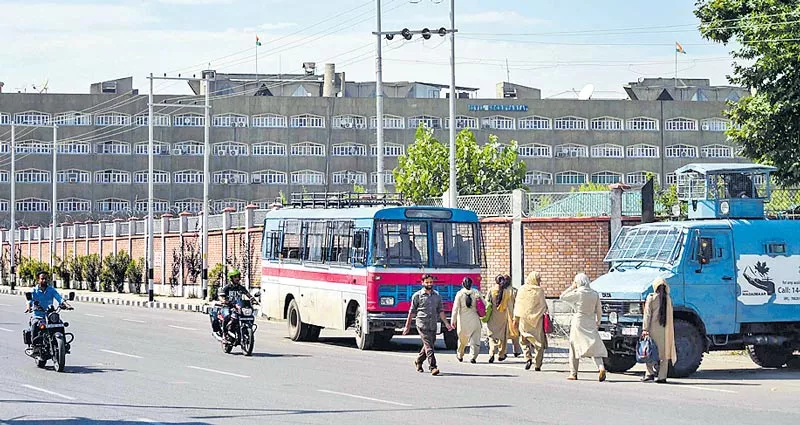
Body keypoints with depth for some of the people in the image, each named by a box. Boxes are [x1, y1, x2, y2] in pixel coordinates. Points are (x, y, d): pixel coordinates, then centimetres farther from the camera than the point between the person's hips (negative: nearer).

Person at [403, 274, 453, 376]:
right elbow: (412, 312, 3)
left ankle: (418, 362, 35)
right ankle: (433, 367, -18)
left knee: (427, 346, 13)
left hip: (433, 325, 5)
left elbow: (440, 311, 16)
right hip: (422, 325, -5)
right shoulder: (417, 296, 0)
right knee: (429, 346, -13)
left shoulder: (437, 296, 13)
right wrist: (407, 326, 3)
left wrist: (446, 323, 7)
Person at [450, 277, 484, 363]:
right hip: (474, 320, 0)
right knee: (475, 339, 2)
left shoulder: (459, 294, -4)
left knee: (462, 339, 16)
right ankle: (473, 357, -9)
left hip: (463, 320, 0)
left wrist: (453, 320, -3)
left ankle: (460, 356, 30)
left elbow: (455, 308, -6)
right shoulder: (476, 293, -1)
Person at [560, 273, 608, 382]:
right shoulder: (595, 294, 3)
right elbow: (599, 311, 8)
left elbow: (562, 297, -1)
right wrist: (598, 322, 22)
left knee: (574, 347, 8)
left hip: (578, 322, -3)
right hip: (591, 322, 3)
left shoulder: (578, 293, -11)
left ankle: (573, 373, 12)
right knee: (594, 346, 2)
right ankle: (601, 367, -22)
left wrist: (572, 287, 4)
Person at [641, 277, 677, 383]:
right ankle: (662, 376, 3)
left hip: (653, 328, -3)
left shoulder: (651, 298, -4)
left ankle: (650, 373, -8)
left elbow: (647, 314, -8)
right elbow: (670, 316, 8)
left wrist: (645, 329, -10)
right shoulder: (668, 299, 6)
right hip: (665, 330, 3)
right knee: (664, 353, 5)